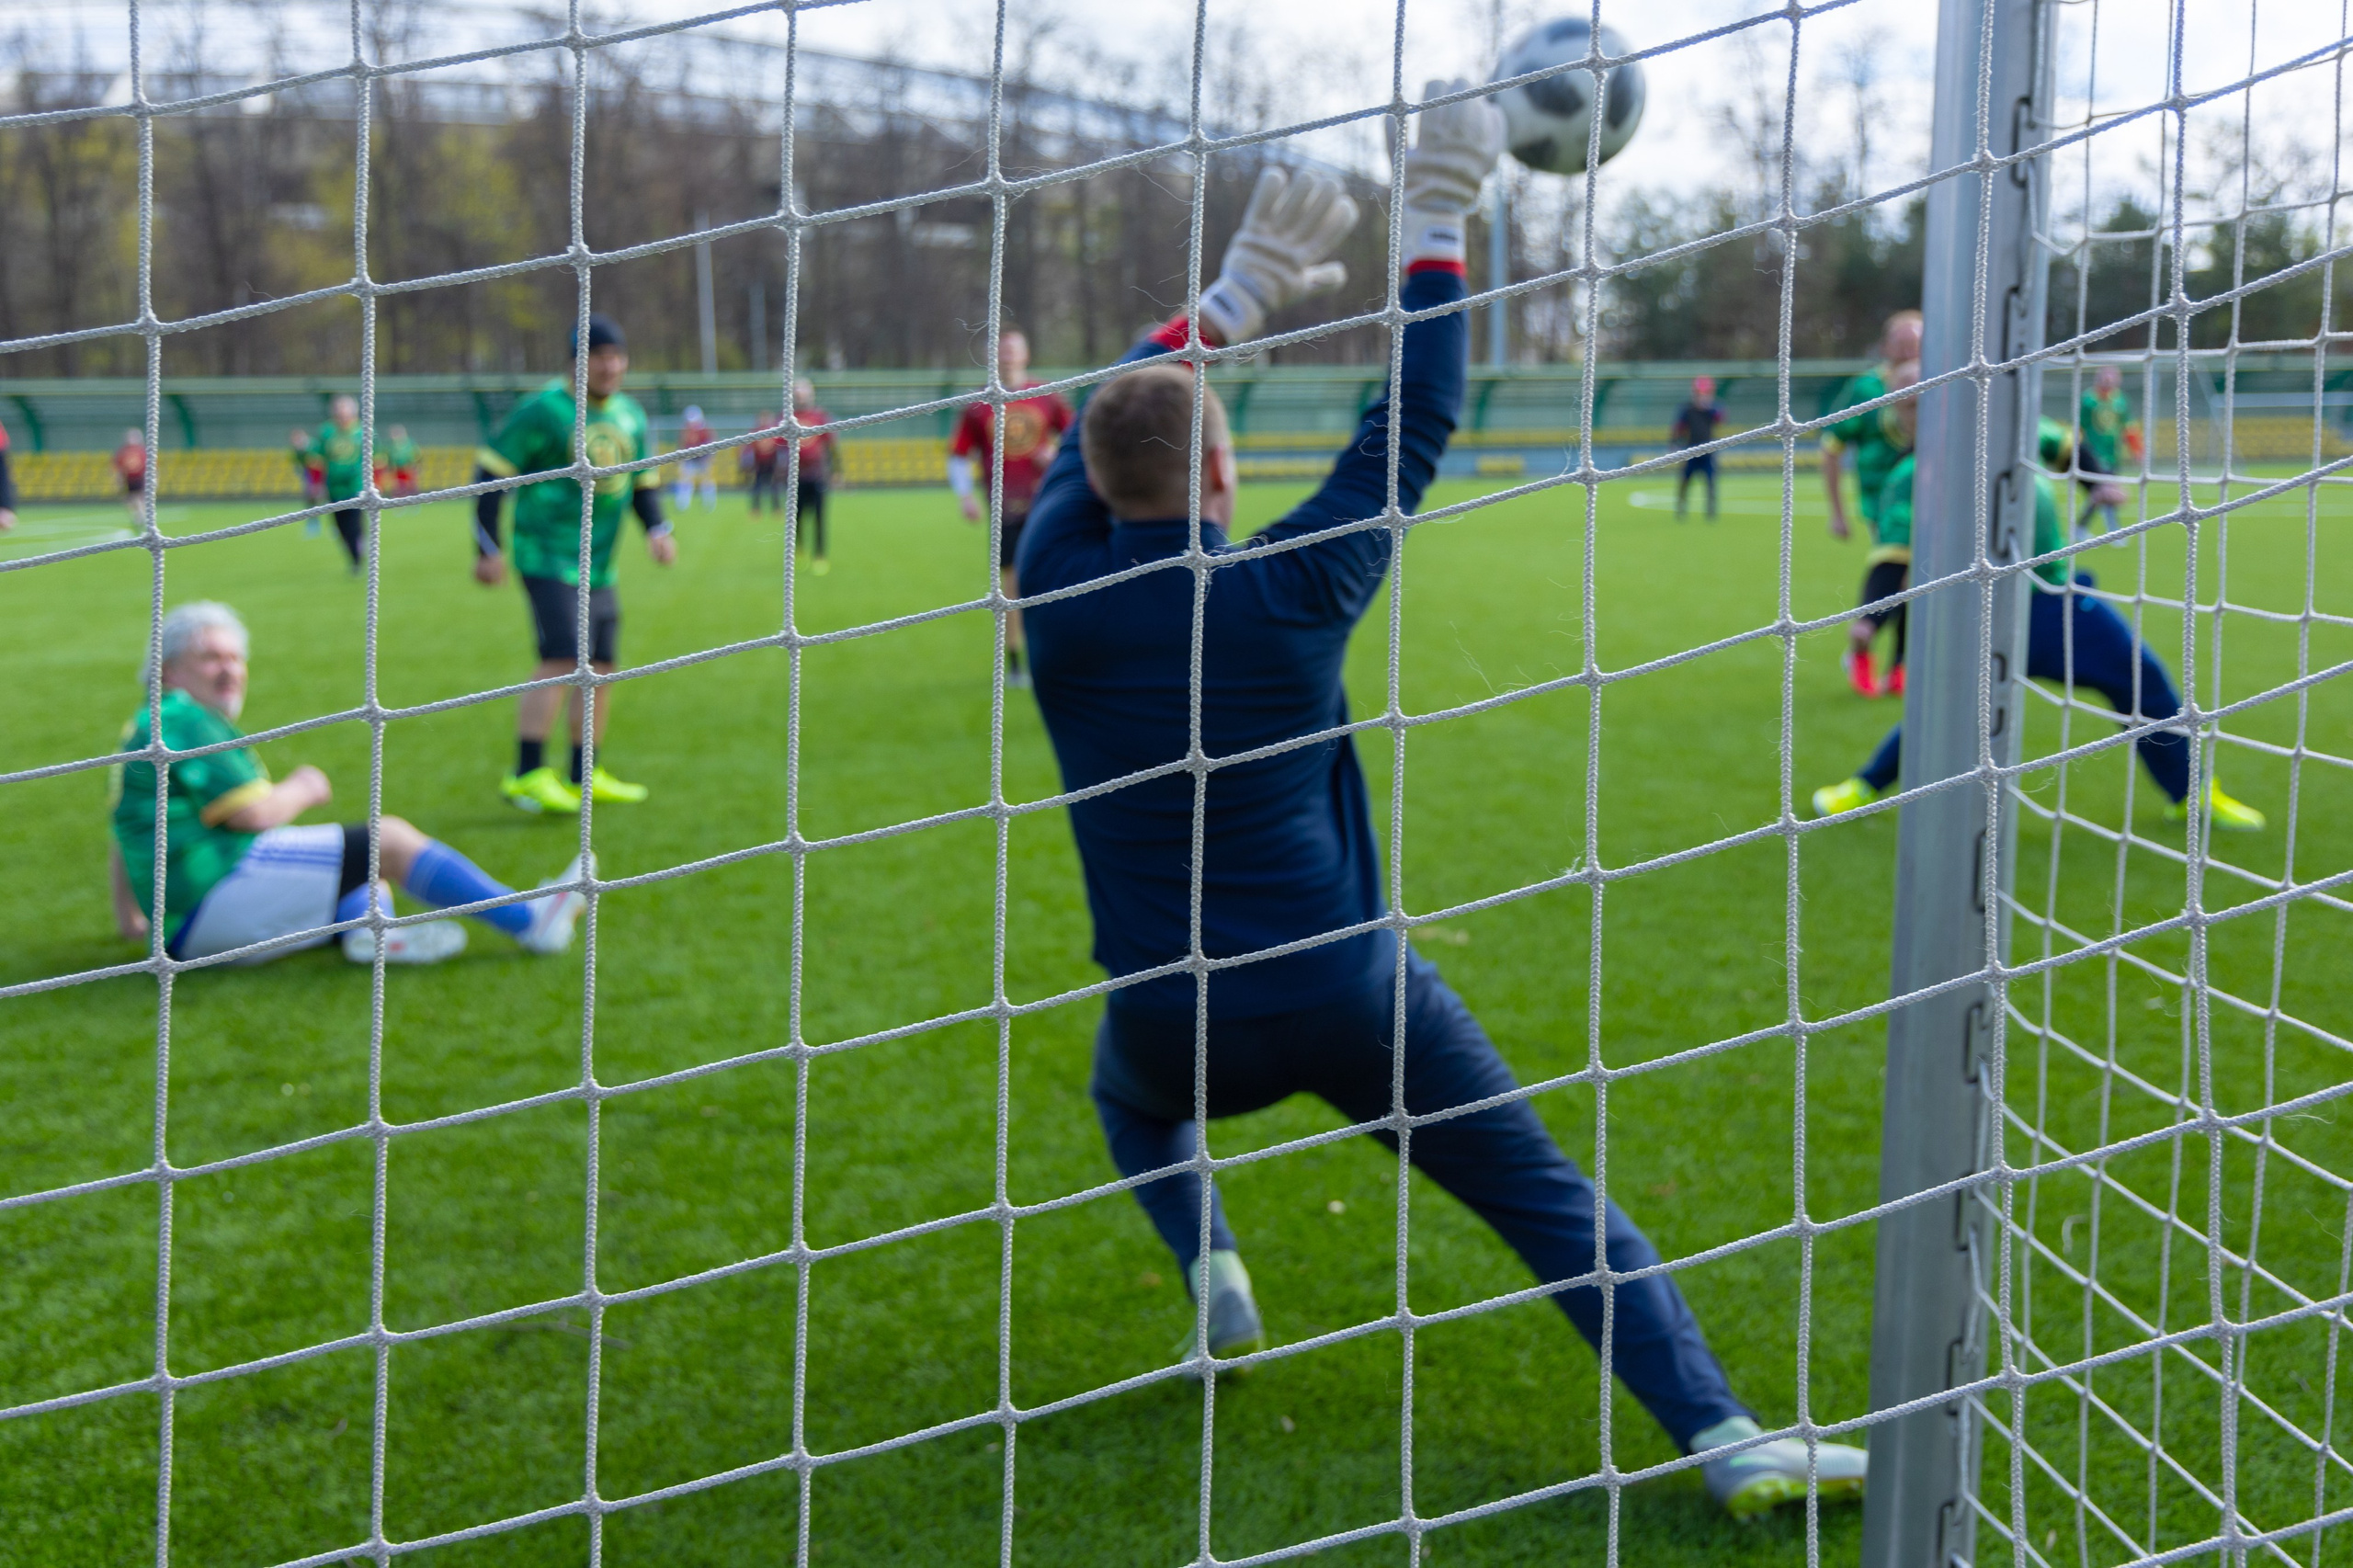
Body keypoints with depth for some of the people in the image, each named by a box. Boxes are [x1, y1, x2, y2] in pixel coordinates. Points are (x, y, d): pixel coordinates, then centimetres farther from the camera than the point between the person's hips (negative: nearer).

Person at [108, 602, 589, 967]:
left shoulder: (147, 729, 26)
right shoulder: (184, 719, -8)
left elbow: (122, 848, 34)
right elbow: (255, 814, -16)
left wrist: (129, 918, 44)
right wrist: (302, 788, 4)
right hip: (223, 887, -11)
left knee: (374, 873, 20)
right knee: (388, 839, -11)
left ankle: (365, 929, -16)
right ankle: (530, 921, -12)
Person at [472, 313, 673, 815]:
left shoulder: (630, 416, 11)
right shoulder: (542, 410, -10)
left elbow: (644, 483, 21)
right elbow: (491, 471, -8)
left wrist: (658, 529, 1)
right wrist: (487, 548, -10)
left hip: (598, 566, 8)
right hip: (547, 557, -8)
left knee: (600, 666, 9)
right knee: (562, 660, -18)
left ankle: (586, 778, 19)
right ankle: (527, 775, -14)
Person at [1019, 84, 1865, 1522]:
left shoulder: (1060, 592, -7)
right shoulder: (1294, 590, -13)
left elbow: (1097, 437, 11)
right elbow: (1418, 425, -1)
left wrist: (1241, 293, 14)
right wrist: (1439, 221, 5)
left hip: (1177, 1028, 2)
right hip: (1352, 1002, -2)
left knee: (1131, 1089, 38)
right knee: (1552, 1200, 7)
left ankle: (1212, 1268, 17)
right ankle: (1726, 1437, -5)